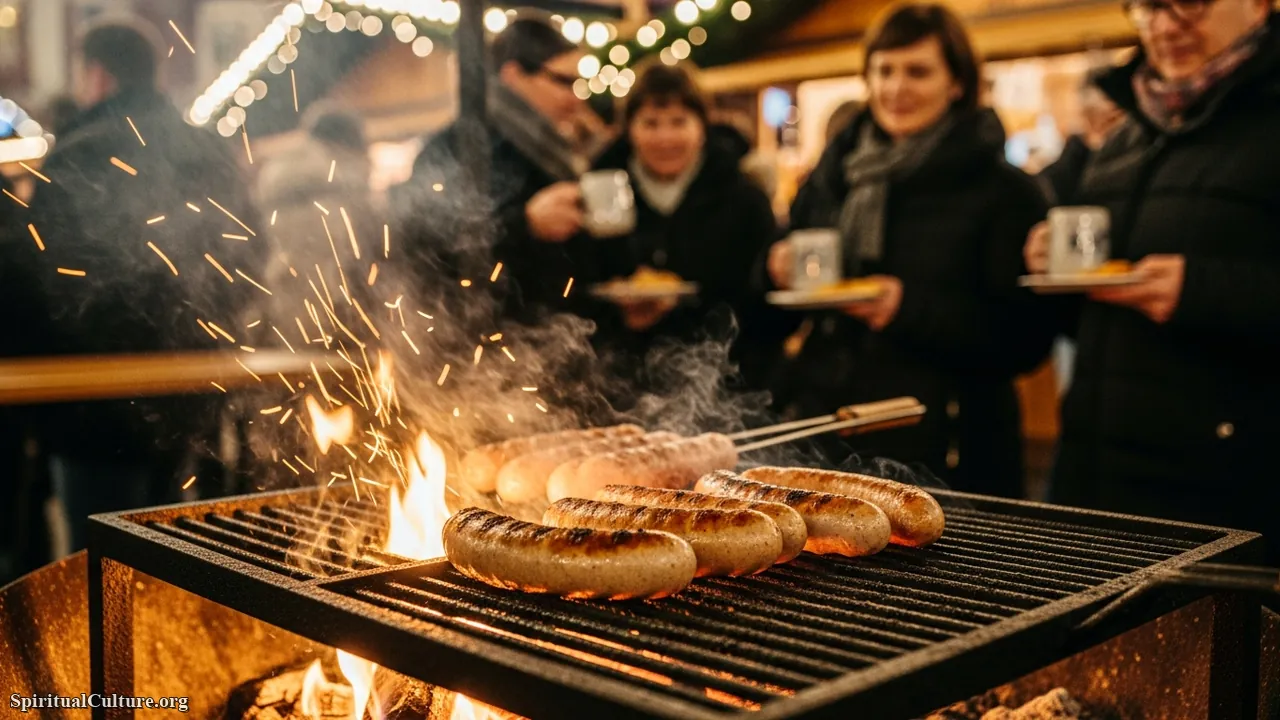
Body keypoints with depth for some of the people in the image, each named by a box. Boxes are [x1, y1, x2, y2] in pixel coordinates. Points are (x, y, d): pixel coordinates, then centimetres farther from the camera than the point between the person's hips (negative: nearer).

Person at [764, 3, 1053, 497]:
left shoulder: (1003, 191, -3)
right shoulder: (834, 172, 11)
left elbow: (1024, 339, -10)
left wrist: (911, 308, -21)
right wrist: (779, 270, -6)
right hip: (821, 432, 4)